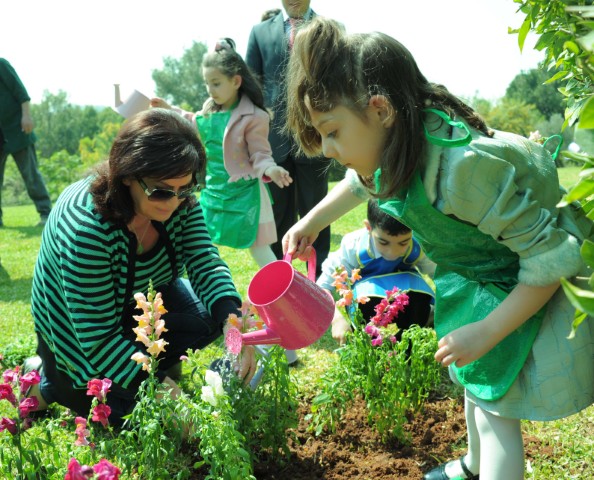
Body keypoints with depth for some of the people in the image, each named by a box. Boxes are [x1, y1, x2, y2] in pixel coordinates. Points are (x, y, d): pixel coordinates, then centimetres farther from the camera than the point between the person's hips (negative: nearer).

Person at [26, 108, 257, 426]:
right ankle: (47, 384, 13)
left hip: (140, 302, 6)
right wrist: (159, 387, -41)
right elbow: (98, 337, -35)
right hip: (77, 338, -5)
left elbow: (206, 263, -24)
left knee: (213, 311, -16)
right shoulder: (87, 227, -38)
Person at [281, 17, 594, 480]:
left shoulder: (462, 167, -41)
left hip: (541, 284, -8)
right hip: (487, 273, 9)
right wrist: (312, 222, 8)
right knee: (477, 376, 25)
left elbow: (551, 257, -33)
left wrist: (487, 331, -30)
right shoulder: (393, 148, -15)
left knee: (495, 398, -8)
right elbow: (362, 181, 13)